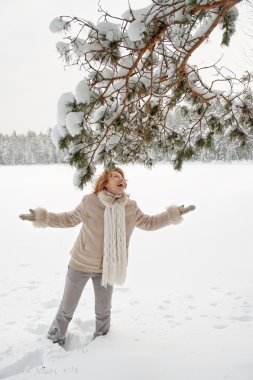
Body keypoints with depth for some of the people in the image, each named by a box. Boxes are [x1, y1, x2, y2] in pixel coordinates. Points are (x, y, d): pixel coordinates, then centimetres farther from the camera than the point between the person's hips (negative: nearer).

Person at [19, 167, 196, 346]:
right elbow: (70, 219, -5)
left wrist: (173, 214, 1)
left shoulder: (131, 207, -11)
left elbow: (149, 222, 5)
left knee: (103, 311, 19)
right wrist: (42, 217, -14)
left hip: (106, 268, 3)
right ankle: (55, 341, 40)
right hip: (81, 264, -2)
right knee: (67, 308, 13)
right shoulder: (89, 202, -20)